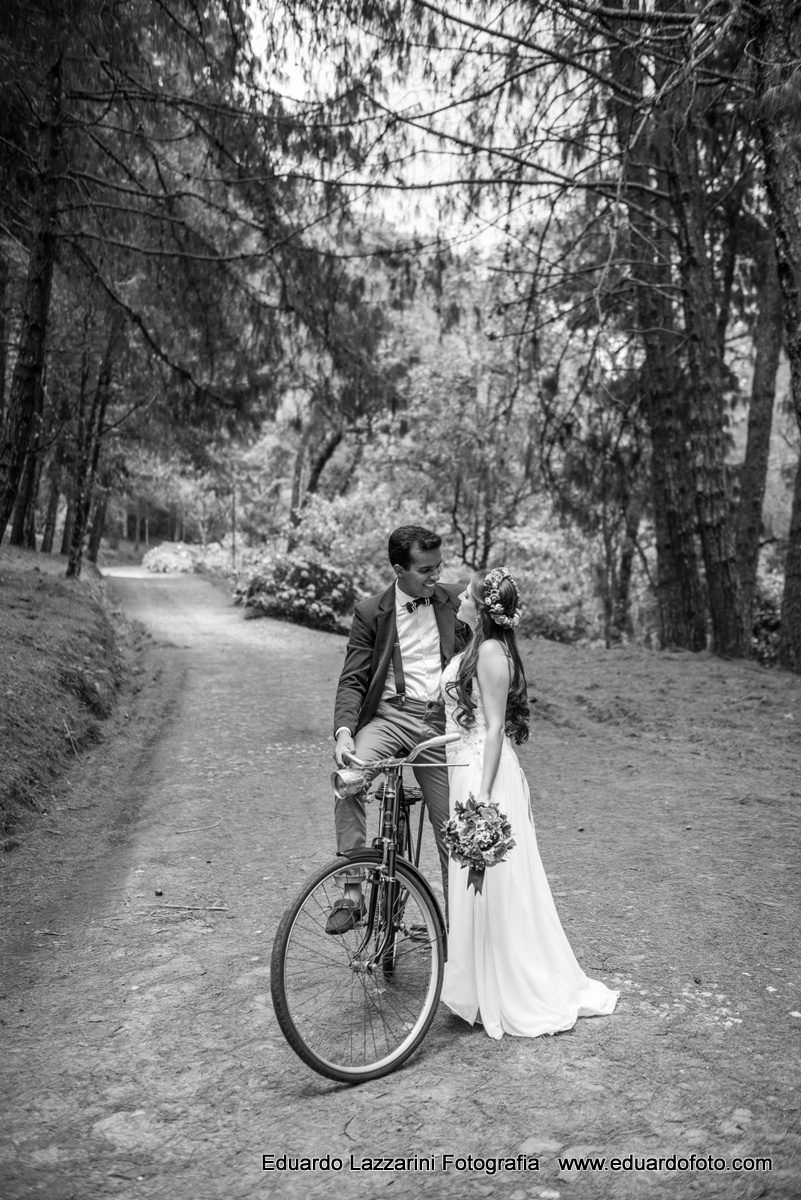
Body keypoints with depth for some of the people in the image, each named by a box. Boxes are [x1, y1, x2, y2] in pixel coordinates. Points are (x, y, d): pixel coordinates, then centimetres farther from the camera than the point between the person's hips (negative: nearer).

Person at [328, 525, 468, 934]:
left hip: (442, 722, 2)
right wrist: (343, 731, -21)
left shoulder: (455, 601, 6)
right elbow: (353, 680, -4)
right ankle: (351, 892, -21)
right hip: (389, 715, -1)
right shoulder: (370, 613, -1)